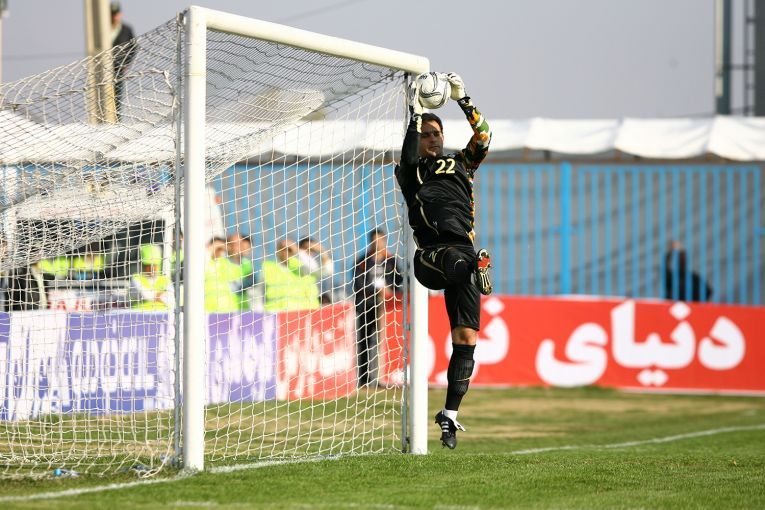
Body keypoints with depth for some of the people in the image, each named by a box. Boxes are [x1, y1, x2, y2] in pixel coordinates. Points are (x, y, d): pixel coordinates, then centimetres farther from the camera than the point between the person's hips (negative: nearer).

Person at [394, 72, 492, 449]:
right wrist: (415, 113, -11)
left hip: (464, 251, 1)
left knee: (466, 339, -3)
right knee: (459, 261, -40)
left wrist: (463, 100, 0)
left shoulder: (460, 164, 24)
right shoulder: (409, 171, 17)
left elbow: (483, 136, 8)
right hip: (431, 254, -1)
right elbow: (409, 157, -7)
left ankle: (450, 416, 3)